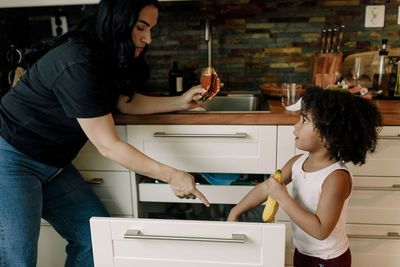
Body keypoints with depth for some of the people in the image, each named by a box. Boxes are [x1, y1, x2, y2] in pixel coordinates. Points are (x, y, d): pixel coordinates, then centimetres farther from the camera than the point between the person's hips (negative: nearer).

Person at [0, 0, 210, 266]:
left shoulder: (105, 57, -1)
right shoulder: (78, 66, -28)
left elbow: (124, 102, 13)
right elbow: (108, 145, -25)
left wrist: (181, 102, 4)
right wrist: (171, 176, -20)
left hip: (52, 165, 9)